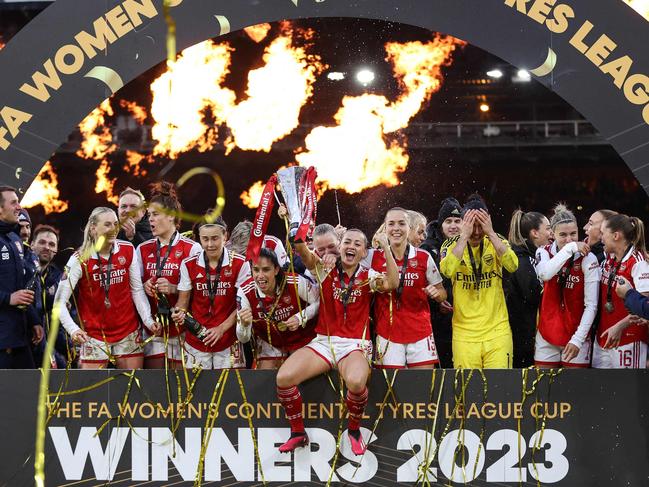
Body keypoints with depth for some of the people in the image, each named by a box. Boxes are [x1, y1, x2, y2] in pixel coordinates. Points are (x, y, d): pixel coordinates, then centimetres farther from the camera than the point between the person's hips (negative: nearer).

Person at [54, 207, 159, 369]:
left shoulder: (128, 250, -3)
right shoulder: (80, 259, -13)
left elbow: (137, 290, 5)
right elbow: (59, 302, -15)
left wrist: (148, 320, -7)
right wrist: (73, 330, -29)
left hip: (128, 331, 3)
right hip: (94, 335, -3)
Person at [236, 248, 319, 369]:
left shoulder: (296, 283, -28)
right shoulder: (245, 292, -23)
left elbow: (318, 302, -11)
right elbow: (243, 339, -20)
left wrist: (300, 318, -26)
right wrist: (244, 324, -42)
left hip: (302, 339, -1)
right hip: (270, 345, 1)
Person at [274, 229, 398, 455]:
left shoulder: (367, 277, 5)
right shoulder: (326, 271, 6)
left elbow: (392, 283, -16)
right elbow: (302, 250, -10)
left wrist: (386, 248, -19)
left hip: (354, 345, -2)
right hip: (323, 342, 2)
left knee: (356, 382, -36)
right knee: (284, 377, -22)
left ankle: (354, 430, -5)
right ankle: (298, 432, 1)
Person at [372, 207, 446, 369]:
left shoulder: (424, 258, 1)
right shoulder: (375, 257, 2)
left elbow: (442, 294, 8)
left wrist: (436, 293, -13)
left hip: (420, 333, 0)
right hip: (388, 335, 0)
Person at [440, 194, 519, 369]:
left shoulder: (496, 242, 3)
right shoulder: (452, 245, 1)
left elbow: (512, 265, -16)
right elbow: (447, 270, -21)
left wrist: (490, 233, -18)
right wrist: (464, 236, -19)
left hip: (497, 331, 0)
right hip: (464, 332, 0)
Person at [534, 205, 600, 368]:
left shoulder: (587, 259, -8)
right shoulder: (544, 252, 0)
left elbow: (591, 306, -10)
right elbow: (545, 273, -25)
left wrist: (578, 339, -16)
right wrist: (569, 249, -25)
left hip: (576, 337, -2)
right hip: (547, 335, 2)